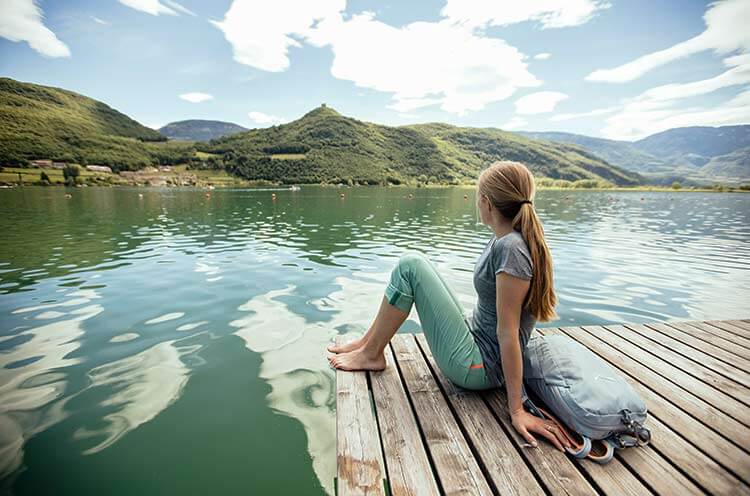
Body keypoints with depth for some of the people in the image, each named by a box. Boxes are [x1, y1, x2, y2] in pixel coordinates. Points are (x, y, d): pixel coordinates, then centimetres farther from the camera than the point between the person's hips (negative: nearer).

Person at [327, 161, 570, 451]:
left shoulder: (510, 249, -22)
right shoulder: (506, 240, 5)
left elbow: (508, 332, -22)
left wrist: (516, 410, -15)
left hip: (477, 368, -9)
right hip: (475, 341, 9)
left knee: (409, 266, -15)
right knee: (414, 264, 8)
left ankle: (371, 355, 2)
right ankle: (368, 343, 16)